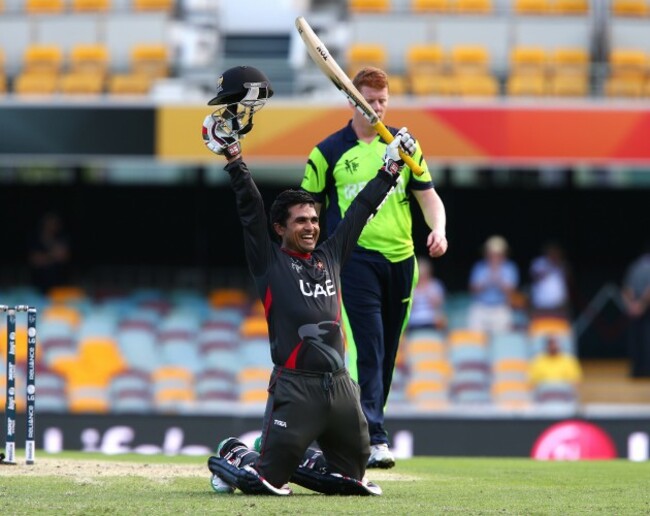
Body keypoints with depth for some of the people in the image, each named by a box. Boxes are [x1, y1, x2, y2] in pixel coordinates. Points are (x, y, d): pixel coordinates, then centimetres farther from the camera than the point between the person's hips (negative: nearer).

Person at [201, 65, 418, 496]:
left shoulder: (330, 255, 18)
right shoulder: (269, 262, 4)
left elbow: (361, 210, 24)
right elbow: (250, 209, -4)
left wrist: (391, 167, 27)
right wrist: (235, 160, -11)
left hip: (340, 387, 6)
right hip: (295, 387, -6)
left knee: (352, 478, 10)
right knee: (268, 479, -7)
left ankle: (295, 461, 33)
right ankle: (233, 457, 24)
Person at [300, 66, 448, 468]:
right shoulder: (329, 152, 3)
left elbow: (428, 195, 10)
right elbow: (310, 209, 7)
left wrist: (438, 230, -10)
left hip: (400, 260, 4)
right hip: (355, 258, -4)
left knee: (387, 354, 9)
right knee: (367, 350, -15)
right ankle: (374, 439, -21)